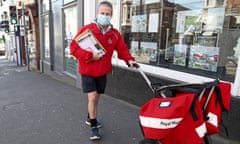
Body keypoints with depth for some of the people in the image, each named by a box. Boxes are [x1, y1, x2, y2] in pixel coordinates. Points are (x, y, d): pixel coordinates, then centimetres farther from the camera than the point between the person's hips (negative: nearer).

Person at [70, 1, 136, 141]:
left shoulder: (115, 34, -1)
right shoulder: (87, 29, -13)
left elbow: (122, 48, 3)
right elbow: (74, 47, -16)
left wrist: (129, 59, -15)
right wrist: (90, 55, -27)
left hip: (102, 71, 4)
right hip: (87, 71, -4)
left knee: (96, 97, 17)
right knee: (92, 97, -10)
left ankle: (90, 118, 41)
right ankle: (93, 126, 9)